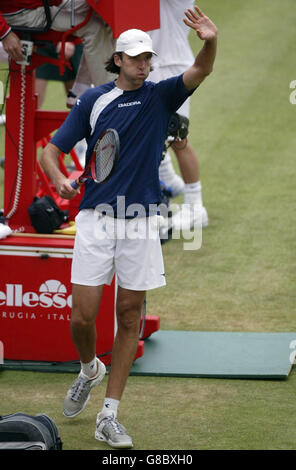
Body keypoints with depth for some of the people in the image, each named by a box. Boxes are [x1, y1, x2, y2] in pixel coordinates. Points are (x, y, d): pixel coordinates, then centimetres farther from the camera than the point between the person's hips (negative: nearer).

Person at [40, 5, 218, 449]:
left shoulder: (161, 95, 3)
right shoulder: (93, 100, 4)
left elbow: (200, 71, -15)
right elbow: (52, 149, 7)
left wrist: (210, 42, -37)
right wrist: (58, 178, -15)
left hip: (141, 223, 1)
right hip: (95, 221, 0)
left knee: (130, 318, 3)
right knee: (83, 317, -4)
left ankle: (109, 416, 9)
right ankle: (89, 369, 30)